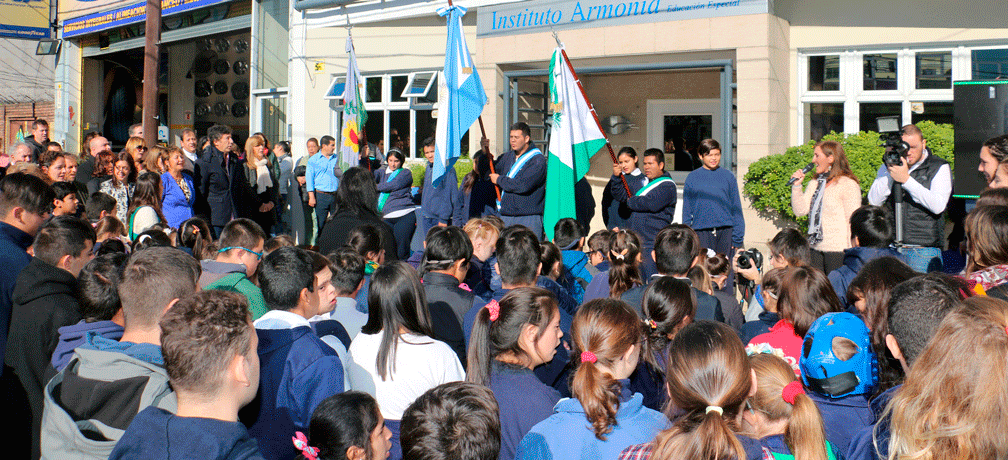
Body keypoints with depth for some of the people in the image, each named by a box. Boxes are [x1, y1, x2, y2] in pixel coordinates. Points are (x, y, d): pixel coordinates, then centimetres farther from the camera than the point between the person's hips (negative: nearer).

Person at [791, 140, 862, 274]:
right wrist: (796, 186, 1)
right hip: (816, 249, 6)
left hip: (838, 249, -6)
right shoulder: (814, 184, 15)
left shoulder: (848, 185, -6)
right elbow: (800, 211, 10)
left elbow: (853, 221, -8)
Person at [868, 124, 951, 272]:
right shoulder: (887, 167, 11)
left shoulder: (940, 168, 2)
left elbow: (938, 206, -13)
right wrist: (889, 171, -10)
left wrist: (906, 179, -18)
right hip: (891, 247, 2)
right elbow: (874, 202, -1)